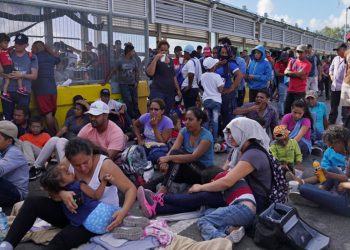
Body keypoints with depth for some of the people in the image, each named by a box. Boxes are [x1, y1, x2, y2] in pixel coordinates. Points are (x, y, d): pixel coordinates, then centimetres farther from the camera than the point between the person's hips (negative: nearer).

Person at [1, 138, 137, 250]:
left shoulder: (105, 165, -22)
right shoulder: (67, 165, -9)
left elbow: (131, 189, -22)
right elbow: (52, 190, -8)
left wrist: (123, 211, -41)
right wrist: (62, 194, -32)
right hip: (73, 212, 6)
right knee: (32, 203, -14)